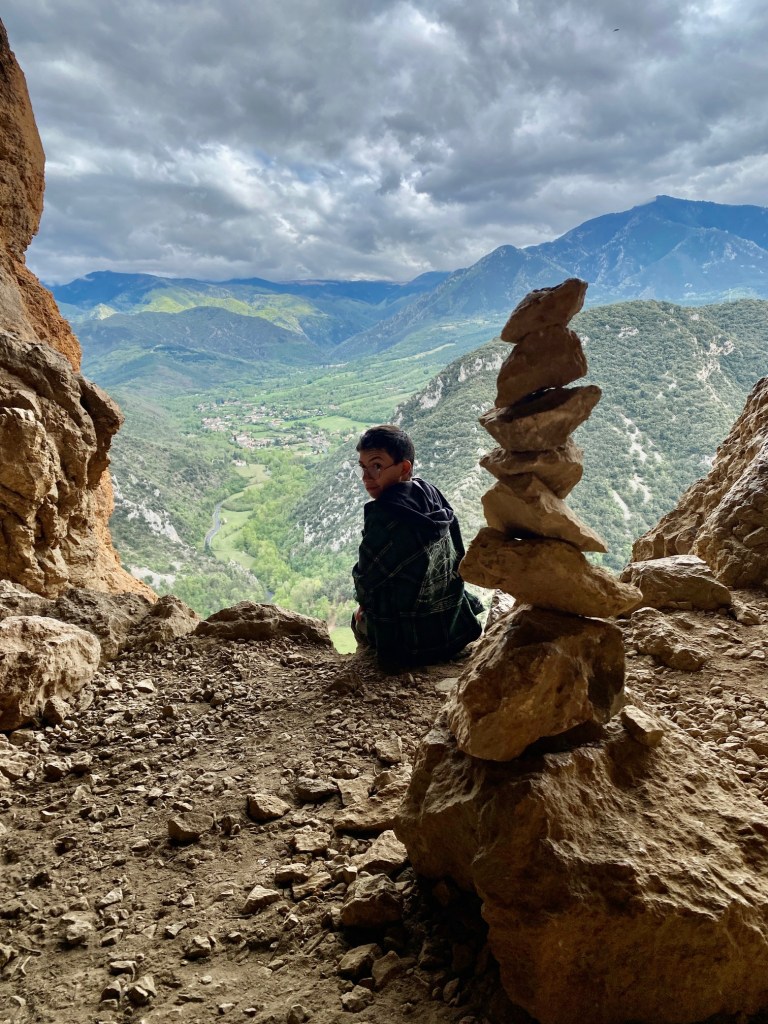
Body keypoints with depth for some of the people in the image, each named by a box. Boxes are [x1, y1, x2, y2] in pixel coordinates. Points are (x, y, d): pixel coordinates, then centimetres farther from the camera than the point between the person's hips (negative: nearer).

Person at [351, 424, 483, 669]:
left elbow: (366, 583, -16)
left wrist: (364, 603, 8)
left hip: (409, 647, -6)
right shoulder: (432, 495, -4)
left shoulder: (384, 514, -27)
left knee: (360, 619, 25)